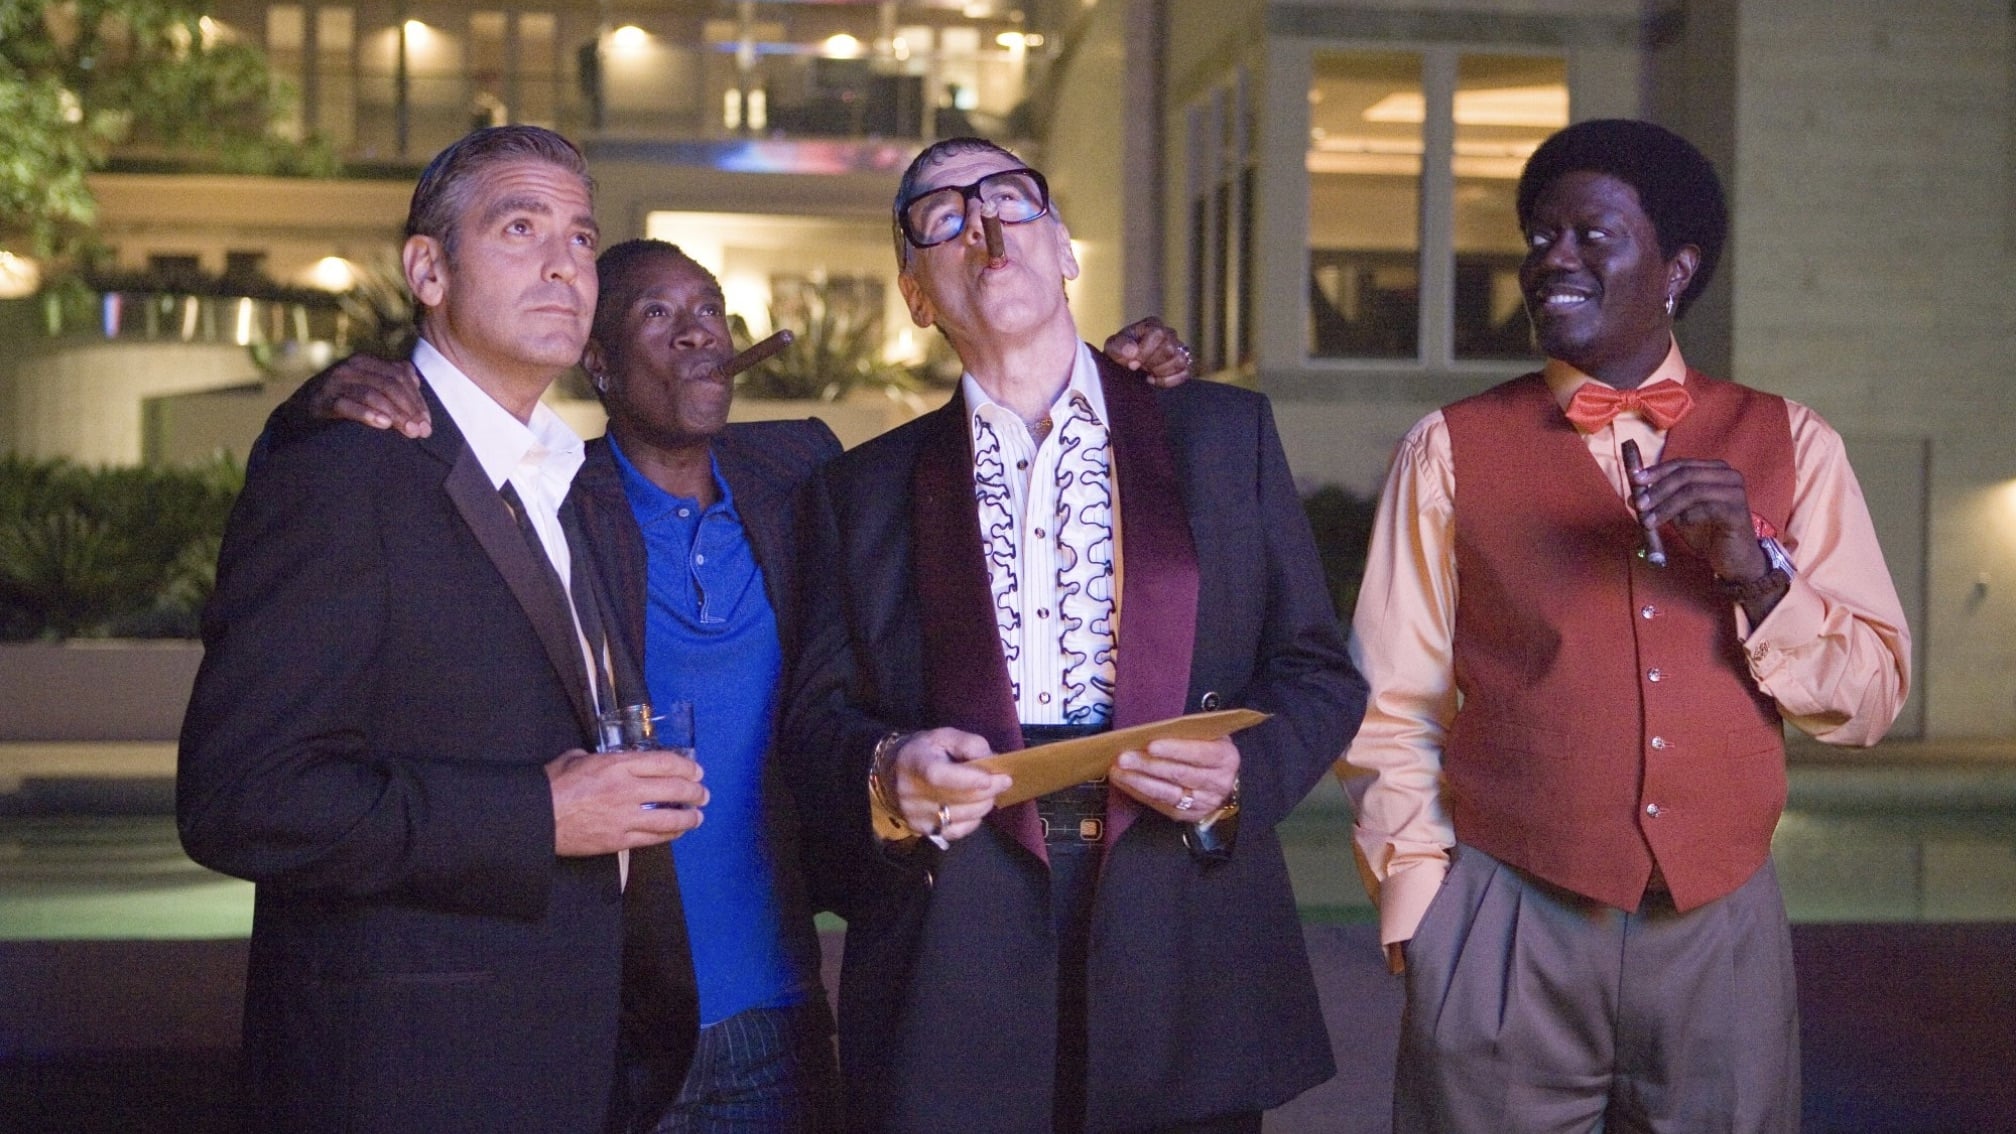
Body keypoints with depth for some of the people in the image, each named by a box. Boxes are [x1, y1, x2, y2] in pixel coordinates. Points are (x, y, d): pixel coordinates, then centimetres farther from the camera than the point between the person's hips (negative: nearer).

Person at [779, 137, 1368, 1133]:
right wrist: (887, 773, -15)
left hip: (1186, 965, 0)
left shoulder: (1225, 434, 11)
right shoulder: (862, 490, 12)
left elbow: (1318, 672, 8)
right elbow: (817, 721, 7)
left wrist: (1241, 770, -11)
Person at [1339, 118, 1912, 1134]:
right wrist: (1426, 921, -5)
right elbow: (1392, 709, 0)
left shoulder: (1789, 445, 6)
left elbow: (1870, 699, 3)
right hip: (1509, 932, -1)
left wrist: (1755, 567, -12)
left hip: (1723, 929, 2)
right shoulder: (1451, 450, 2)